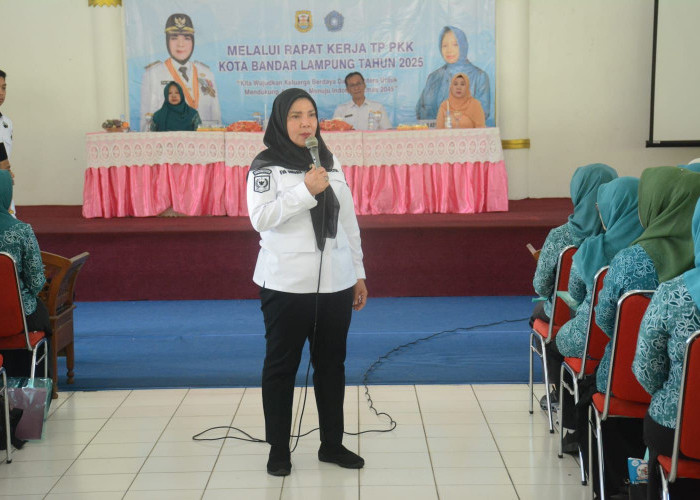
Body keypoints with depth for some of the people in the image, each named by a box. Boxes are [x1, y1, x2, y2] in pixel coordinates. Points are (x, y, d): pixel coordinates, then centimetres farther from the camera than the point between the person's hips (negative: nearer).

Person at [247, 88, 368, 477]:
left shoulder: (331, 164, 11)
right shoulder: (266, 165, -3)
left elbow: (349, 221, 14)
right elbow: (260, 218, -16)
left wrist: (359, 274, 13)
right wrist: (306, 191, -23)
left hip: (335, 283, 5)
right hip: (287, 284, -4)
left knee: (331, 364, 11)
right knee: (281, 365, 4)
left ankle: (332, 444, 23)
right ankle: (278, 450, 14)